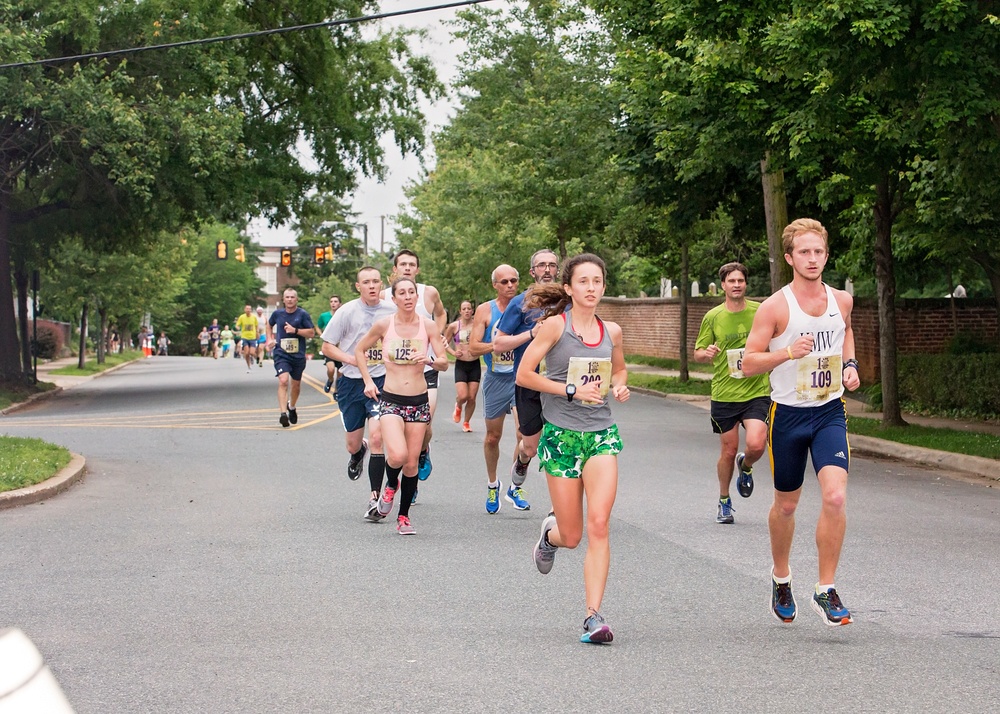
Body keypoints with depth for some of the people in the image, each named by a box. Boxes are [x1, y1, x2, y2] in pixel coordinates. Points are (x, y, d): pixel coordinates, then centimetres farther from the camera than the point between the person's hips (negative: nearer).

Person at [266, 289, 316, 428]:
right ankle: (283, 413, -26)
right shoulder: (277, 314, 4)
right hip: (281, 354, -1)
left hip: (298, 355, 1)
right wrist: (270, 339, 12)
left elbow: (311, 333, -6)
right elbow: (269, 325, 25)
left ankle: (292, 407, 42)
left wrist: (295, 330, -17)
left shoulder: (303, 314, -3)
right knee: (283, 381, -20)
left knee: (296, 384, 15)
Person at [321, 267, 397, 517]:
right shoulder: (347, 311, -6)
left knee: (376, 437, -17)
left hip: (381, 381, -1)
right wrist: (350, 358, -18)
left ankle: (375, 497, -9)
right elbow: (327, 346, -1)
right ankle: (359, 452, 52)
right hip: (351, 382, 1)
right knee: (352, 444, 11)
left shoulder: (392, 310, -1)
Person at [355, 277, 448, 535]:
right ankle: (391, 484, 12)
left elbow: (444, 364, -1)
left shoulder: (428, 326, -2)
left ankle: (404, 516, 21)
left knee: (412, 464, 3)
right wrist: (368, 381, 4)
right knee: (398, 455, -23)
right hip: (390, 400, -2)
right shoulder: (384, 325, -4)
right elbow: (359, 350, 11)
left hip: (419, 402, 2)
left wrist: (429, 360, -22)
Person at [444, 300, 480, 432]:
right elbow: (445, 343, 11)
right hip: (461, 365, -1)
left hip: (475, 364, 1)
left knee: (472, 397, 0)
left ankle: (466, 422, 21)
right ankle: (458, 407, 23)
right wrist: (453, 352, -6)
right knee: (463, 396, -14)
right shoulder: (454, 326, 0)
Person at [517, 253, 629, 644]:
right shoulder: (555, 325, -6)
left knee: (598, 524, -14)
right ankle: (550, 532, 42)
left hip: (602, 433, 3)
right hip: (561, 435, -2)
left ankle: (594, 616, -13)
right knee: (571, 536, 3)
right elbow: (524, 375, -8)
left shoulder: (611, 331, 7)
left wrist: (619, 387, 4)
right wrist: (571, 390, -14)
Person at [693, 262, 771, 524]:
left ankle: (745, 466, 19)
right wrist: (706, 353, -14)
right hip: (724, 394, 1)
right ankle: (724, 502, 28)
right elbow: (697, 354, 7)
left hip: (757, 392, -1)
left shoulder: (761, 312, 0)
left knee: (756, 445, -18)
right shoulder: (713, 317, 1)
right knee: (728, 451, 6)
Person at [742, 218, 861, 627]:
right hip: (788, 413, -2)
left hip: (830, 412, 2)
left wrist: (850, 365, 8)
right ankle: (781, 576, 38)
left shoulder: (841, 301, 2)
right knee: (786, 505, 12)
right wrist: (789, 352, -26)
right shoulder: (775, 308, -11)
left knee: (835, 496, -16)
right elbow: (748, 364, -11)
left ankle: (826, 590, -6)